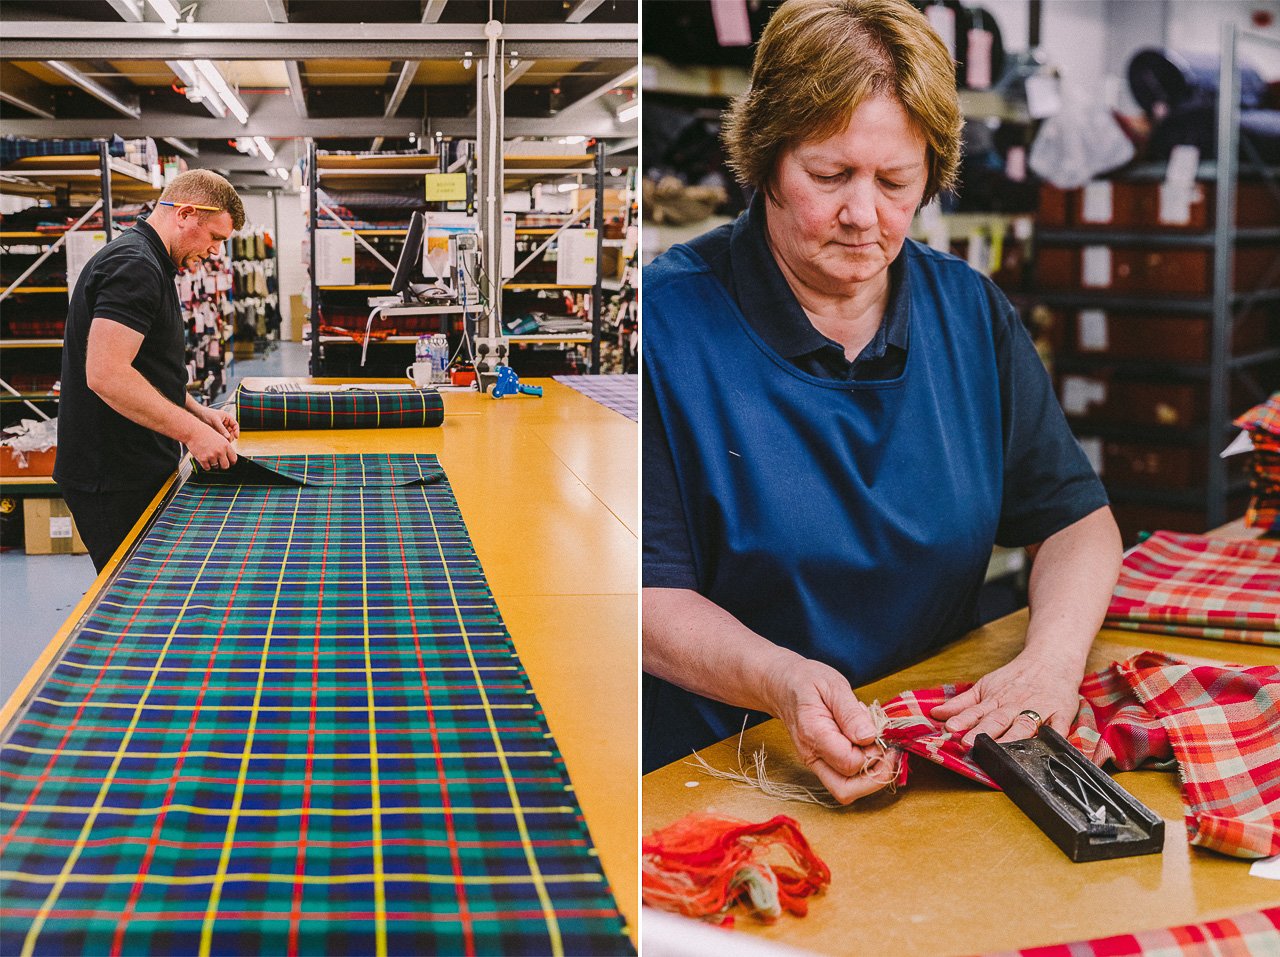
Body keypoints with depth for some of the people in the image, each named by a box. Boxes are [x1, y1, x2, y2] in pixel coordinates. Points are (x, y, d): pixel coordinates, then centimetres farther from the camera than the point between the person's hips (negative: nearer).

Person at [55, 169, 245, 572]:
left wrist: (198, 413, 14)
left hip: (136, 470, 10)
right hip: (114, 479, -10)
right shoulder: (133, 266, -18)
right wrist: (192, 431, -23)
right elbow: (106, 374, -27)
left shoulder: (149, 265, 17)